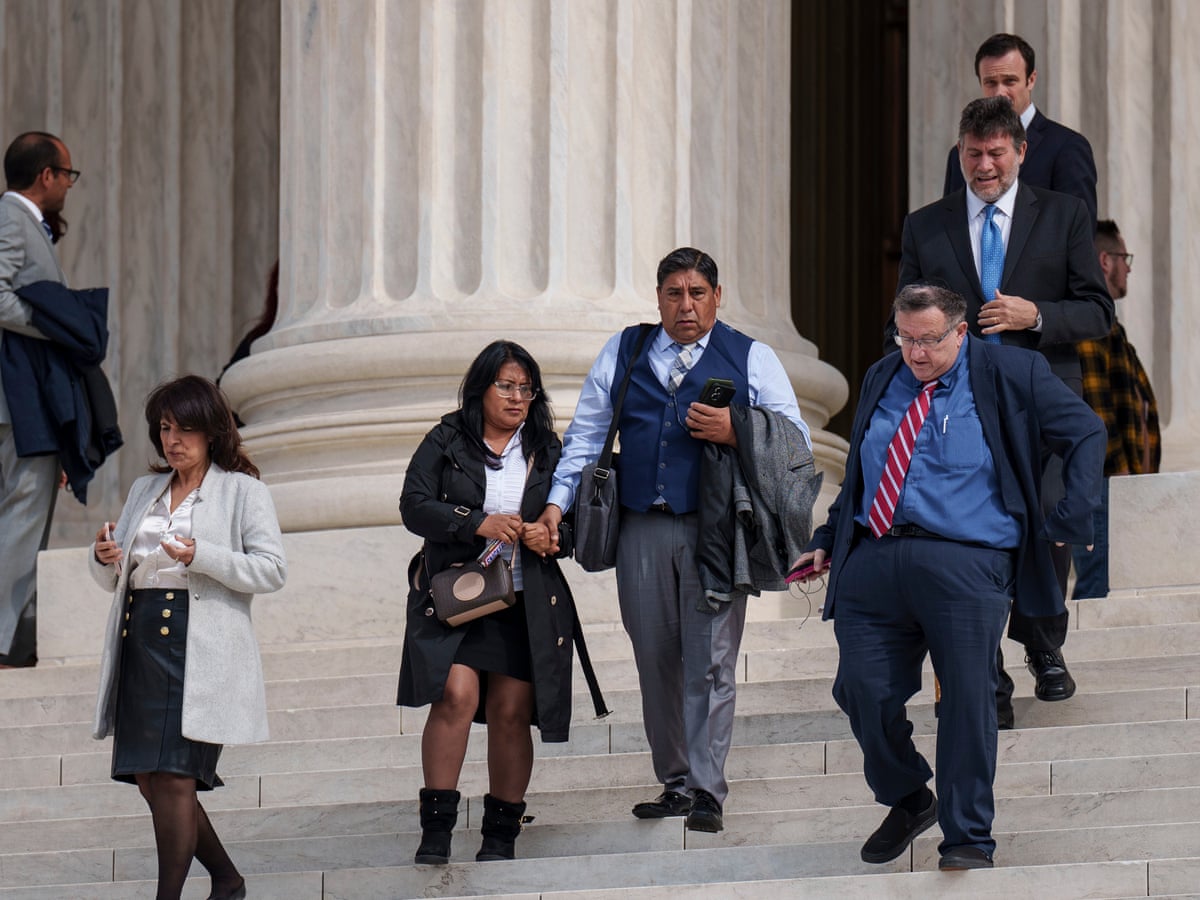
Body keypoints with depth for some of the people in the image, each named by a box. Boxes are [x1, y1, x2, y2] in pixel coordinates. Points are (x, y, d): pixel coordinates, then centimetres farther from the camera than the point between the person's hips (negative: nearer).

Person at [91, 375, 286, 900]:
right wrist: (104, 560, 1)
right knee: (149, 779, 5)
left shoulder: (243, 492, 4)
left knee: (174, 776, -13)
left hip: (202, 646, -6)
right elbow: (114, 579, 25)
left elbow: (272, 570, -6)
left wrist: (202, 557, -17)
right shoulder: (145, 491, 22)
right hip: (139, 639, 6)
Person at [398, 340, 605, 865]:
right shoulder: (445, 443, 6)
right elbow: (414, 506, -5)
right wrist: (478, 524, -17)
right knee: (455, 695, -19)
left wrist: (552, 536, -6)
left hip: (526, 605, 2)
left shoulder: (546, 451, 14)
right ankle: (436, 826, -14)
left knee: (511, 713, -2)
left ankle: (501, 835, 8)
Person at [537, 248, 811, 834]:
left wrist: (734, 432, -13)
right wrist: (557, 502, 4)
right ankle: (674, 784, 14)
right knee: (656, 661, 5)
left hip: (715, 530, -3)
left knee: (709, 661, -8)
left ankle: (707, 792, -7)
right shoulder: (622, 355, 16)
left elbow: (796, 440, 3)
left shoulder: (751, 359, 8)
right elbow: (585, 434, 16)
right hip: (641, 530, 3)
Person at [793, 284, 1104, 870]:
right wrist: (826, 541, 21)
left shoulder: (1008, 376, 4)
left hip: (963, 563, -4)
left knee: (968, 696, -7)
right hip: (872, 559, 4)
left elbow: (1086, 433, 6)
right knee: (862, 691, -2)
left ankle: (967, 838, 3)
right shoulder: (881, 381, 18)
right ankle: (907, 801, 23)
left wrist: (1071, 521, -2)